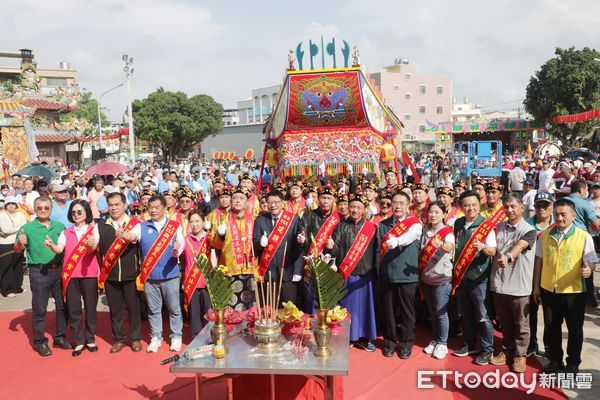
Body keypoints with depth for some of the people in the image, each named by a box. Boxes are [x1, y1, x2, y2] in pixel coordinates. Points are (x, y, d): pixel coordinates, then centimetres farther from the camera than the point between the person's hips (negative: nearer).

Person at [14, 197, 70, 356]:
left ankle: (60, 338, 23)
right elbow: (17, 250, -5)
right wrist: (20, 243, -27)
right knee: (39, 308, 2)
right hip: (38, 272, -3)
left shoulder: (60, 226, 8)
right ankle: (40, 342, 14)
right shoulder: (27, 228, -1)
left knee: (62, 305, 9)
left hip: (58, 270, 4)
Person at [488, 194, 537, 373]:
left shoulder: (529, 230, -9)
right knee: (504, 321, 16)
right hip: (499, 283, 4)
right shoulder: (499, 228, 7)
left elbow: (520, 246, -30)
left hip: (519, 286, -4)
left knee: (521, 323, 8)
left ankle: (520, 355, 23)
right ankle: (507, 350, 32)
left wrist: (508, 257, -46)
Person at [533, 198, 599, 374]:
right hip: (548, 290, 3)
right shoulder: (545, 235, 1)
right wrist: (536, 286, 9)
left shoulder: (583, 237, -8)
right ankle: (555, 360, 32)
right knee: (551, 327, 15)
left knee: (575, 328, 12)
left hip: (573, 291, -3)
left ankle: (573, 363, 30)